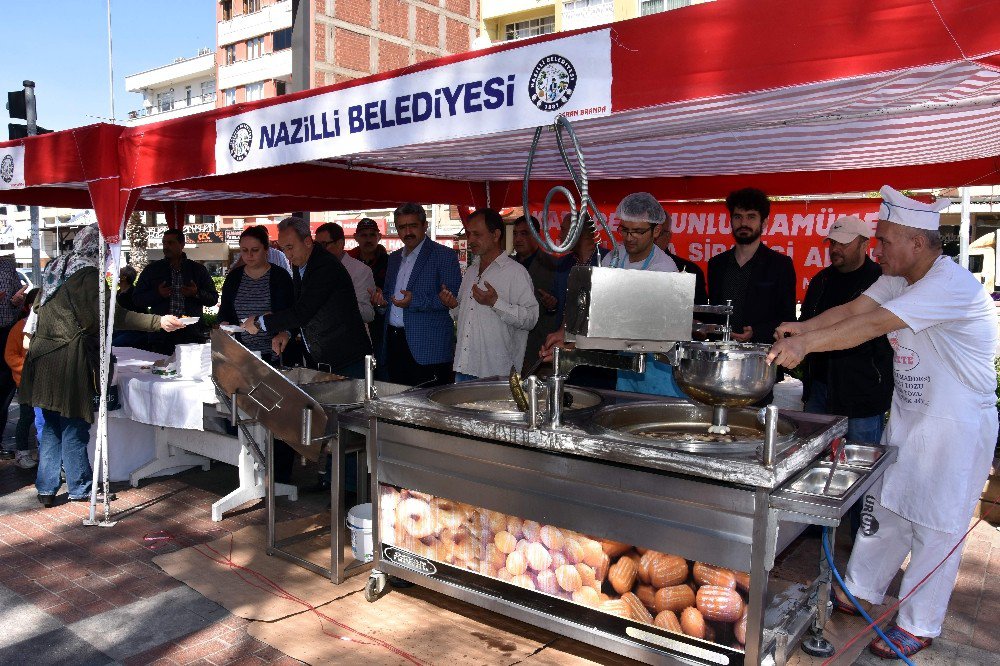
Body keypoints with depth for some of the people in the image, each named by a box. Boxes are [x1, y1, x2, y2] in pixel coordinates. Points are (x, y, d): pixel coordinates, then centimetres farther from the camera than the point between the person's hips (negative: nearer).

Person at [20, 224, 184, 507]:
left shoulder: (55, 268, 16)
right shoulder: (87, 274, -13)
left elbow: (39, 307, 26)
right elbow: (113, 315, -24)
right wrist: (158, 321, -28)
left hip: (42, 354, 9)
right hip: (69, 359, -9)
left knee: (51, 426, 15)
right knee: (74, 427, 2)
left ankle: (46, 489, 20)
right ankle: (80, 489, 13)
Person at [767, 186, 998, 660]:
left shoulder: (952, 284, -26)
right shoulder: (898, 279, 3)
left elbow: (874, 325, -33)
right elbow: (854, 309, -6)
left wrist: (805, 343, -34)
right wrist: (803, 328, -22)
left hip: (956, 425, -8)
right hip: (907, 415, 8)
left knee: (936, 524, 4)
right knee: (883, 505, 16)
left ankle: (919, 625, 18)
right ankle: (863, 590, 31)